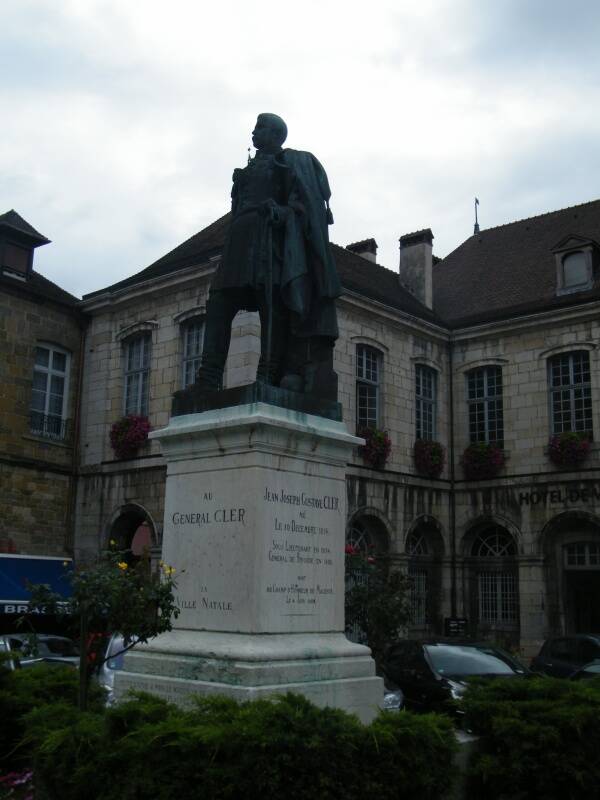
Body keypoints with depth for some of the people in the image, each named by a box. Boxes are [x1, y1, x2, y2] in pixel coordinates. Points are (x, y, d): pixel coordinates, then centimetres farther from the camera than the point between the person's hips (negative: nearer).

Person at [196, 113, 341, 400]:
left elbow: (306, 197, -2)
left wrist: (282, 212, -20)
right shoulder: (249, 169, 32)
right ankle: (208, 379, -16)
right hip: (240, 237, 6)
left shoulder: (291, 161, 12)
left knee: (271, 303, -16)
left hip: (267, 235, -6)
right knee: (219, 304, -9)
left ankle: (269, 375, -23)